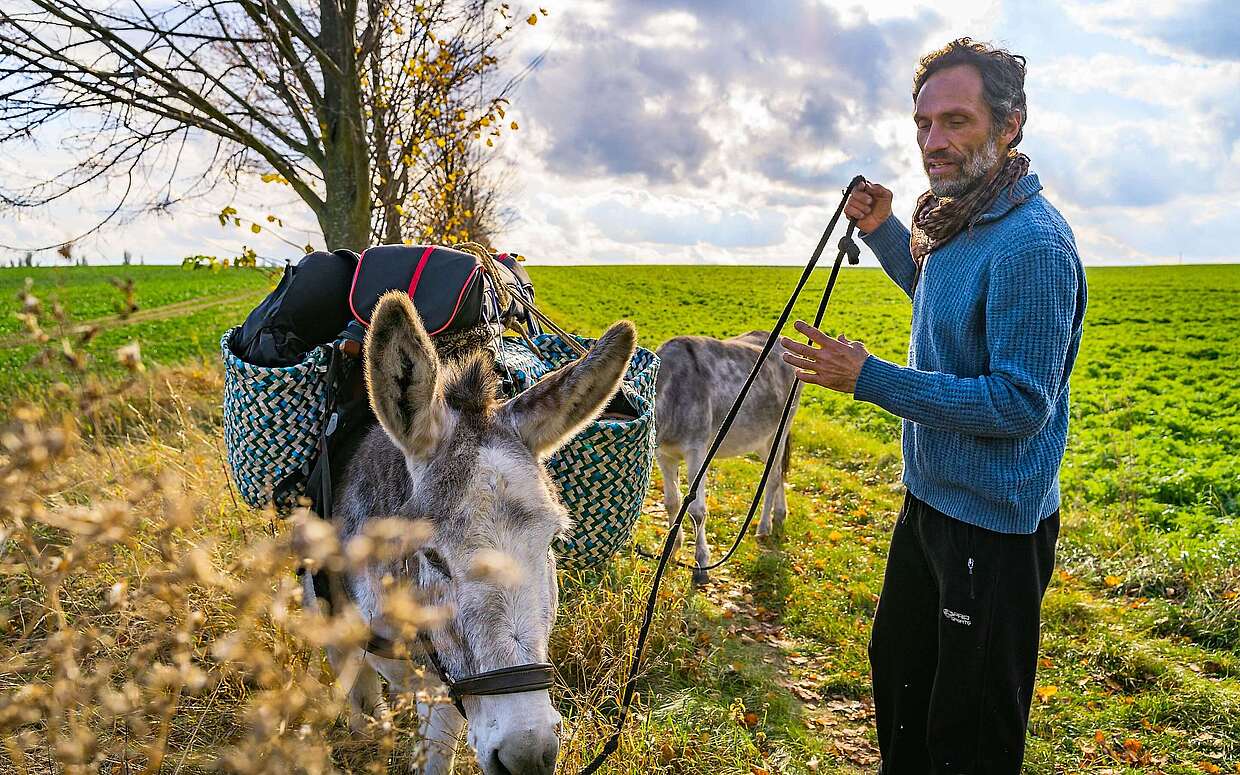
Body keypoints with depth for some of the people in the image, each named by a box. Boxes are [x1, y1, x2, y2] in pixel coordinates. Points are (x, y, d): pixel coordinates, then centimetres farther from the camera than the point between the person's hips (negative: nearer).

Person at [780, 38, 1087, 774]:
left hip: (993, 526, -9)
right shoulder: (954, 223, 6)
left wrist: (869, 379, -26)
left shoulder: (1031, 244, -24)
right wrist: (884, 233, 13)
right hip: (930, 499, 10)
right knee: (899, 674, 26)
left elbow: (1019, 404, -26)